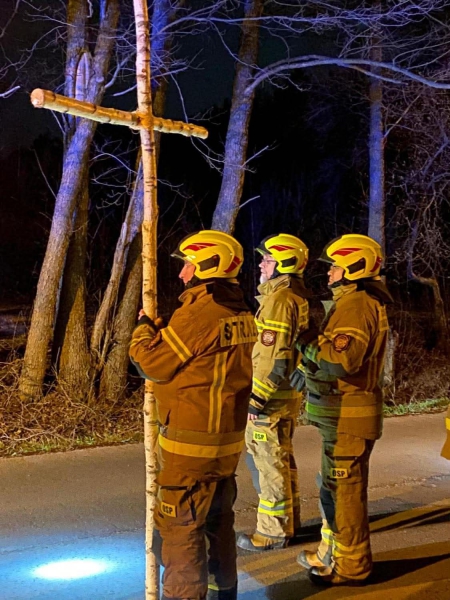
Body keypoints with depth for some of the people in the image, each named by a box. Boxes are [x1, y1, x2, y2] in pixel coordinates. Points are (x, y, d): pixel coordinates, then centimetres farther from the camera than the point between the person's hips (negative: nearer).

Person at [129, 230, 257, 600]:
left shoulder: (199, 312, -20)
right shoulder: (240, 313, 8)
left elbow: (154, 362, -13)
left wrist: (144, 329, 3)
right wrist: (161, 330, 8)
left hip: (192, 444, -9)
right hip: (227, 439, 9)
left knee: (179, 529, 1)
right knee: (218, 523, 21)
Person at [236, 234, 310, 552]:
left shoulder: (279, 299, -18)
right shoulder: (301, 297, 11)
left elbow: (273, 356, -23)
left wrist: (257, 398, -20)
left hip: (272, 396, -10)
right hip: (292, 394, 10)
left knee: (268, 462, 0)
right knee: (283, 458, 19)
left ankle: (273, 532, 10)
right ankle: (289, 520, 31)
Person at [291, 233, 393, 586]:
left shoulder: (356, 304, -18)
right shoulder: (360, 302, 17)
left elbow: (341, 360, -30)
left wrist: (309, 344, -16)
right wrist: (308, 371, 16)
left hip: (348, 416, -11)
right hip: (343, 413, 11)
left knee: (343, 490, -1)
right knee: (335, 486, 20)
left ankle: (351, 566, 11)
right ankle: (332, 553, 32)